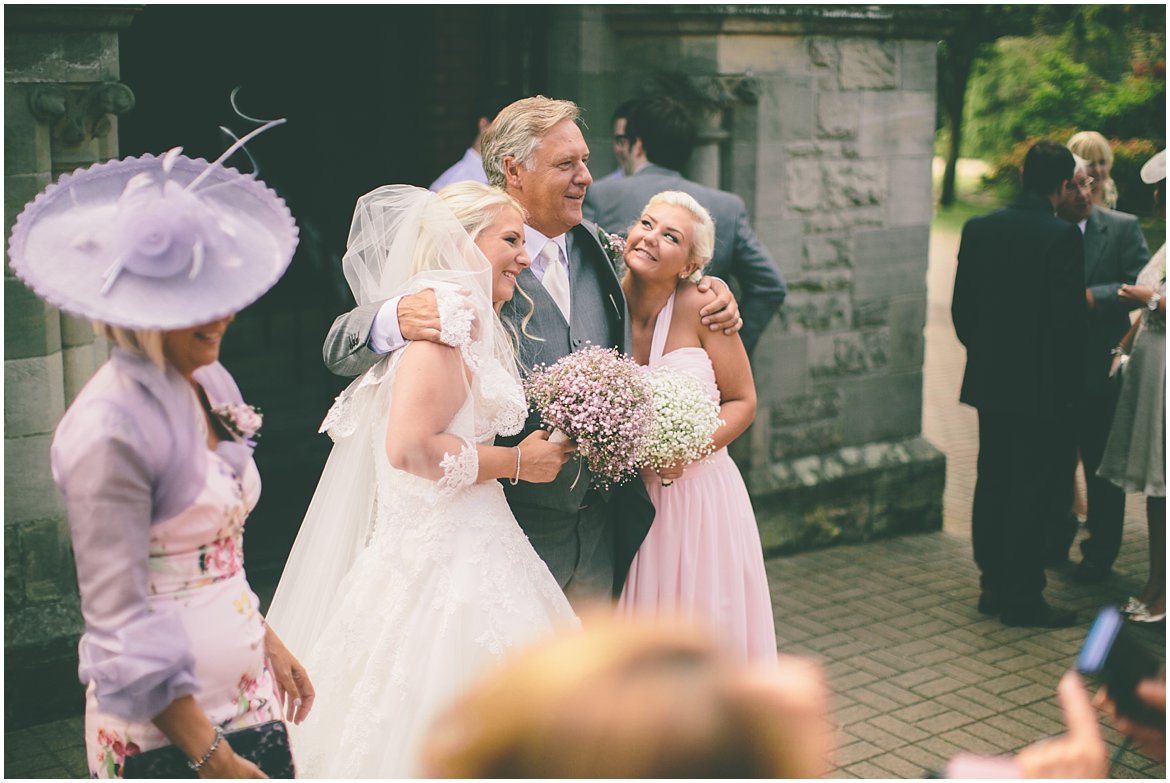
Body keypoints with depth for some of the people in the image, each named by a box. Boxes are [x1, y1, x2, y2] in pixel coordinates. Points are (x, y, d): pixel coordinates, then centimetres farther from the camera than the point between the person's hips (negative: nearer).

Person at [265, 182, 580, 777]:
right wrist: (517, 462, -13)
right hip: (445, 559, -9)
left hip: (469, 545, 9)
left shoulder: (470, 321, 16)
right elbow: (410, 448, -23)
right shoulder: (444, 314, -14)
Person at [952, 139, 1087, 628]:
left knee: (993, 482, 14)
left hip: (989, 382, 6)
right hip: (1042, 388, -6)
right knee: (1035, 490, 2)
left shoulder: (978, 229, 3)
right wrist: (1070, 383, -5)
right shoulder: (1062, 237, -15)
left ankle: (993, 584, 23)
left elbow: (960, 308, 7)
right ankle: (1022, 596, 8)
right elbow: (1068, 318, -16)